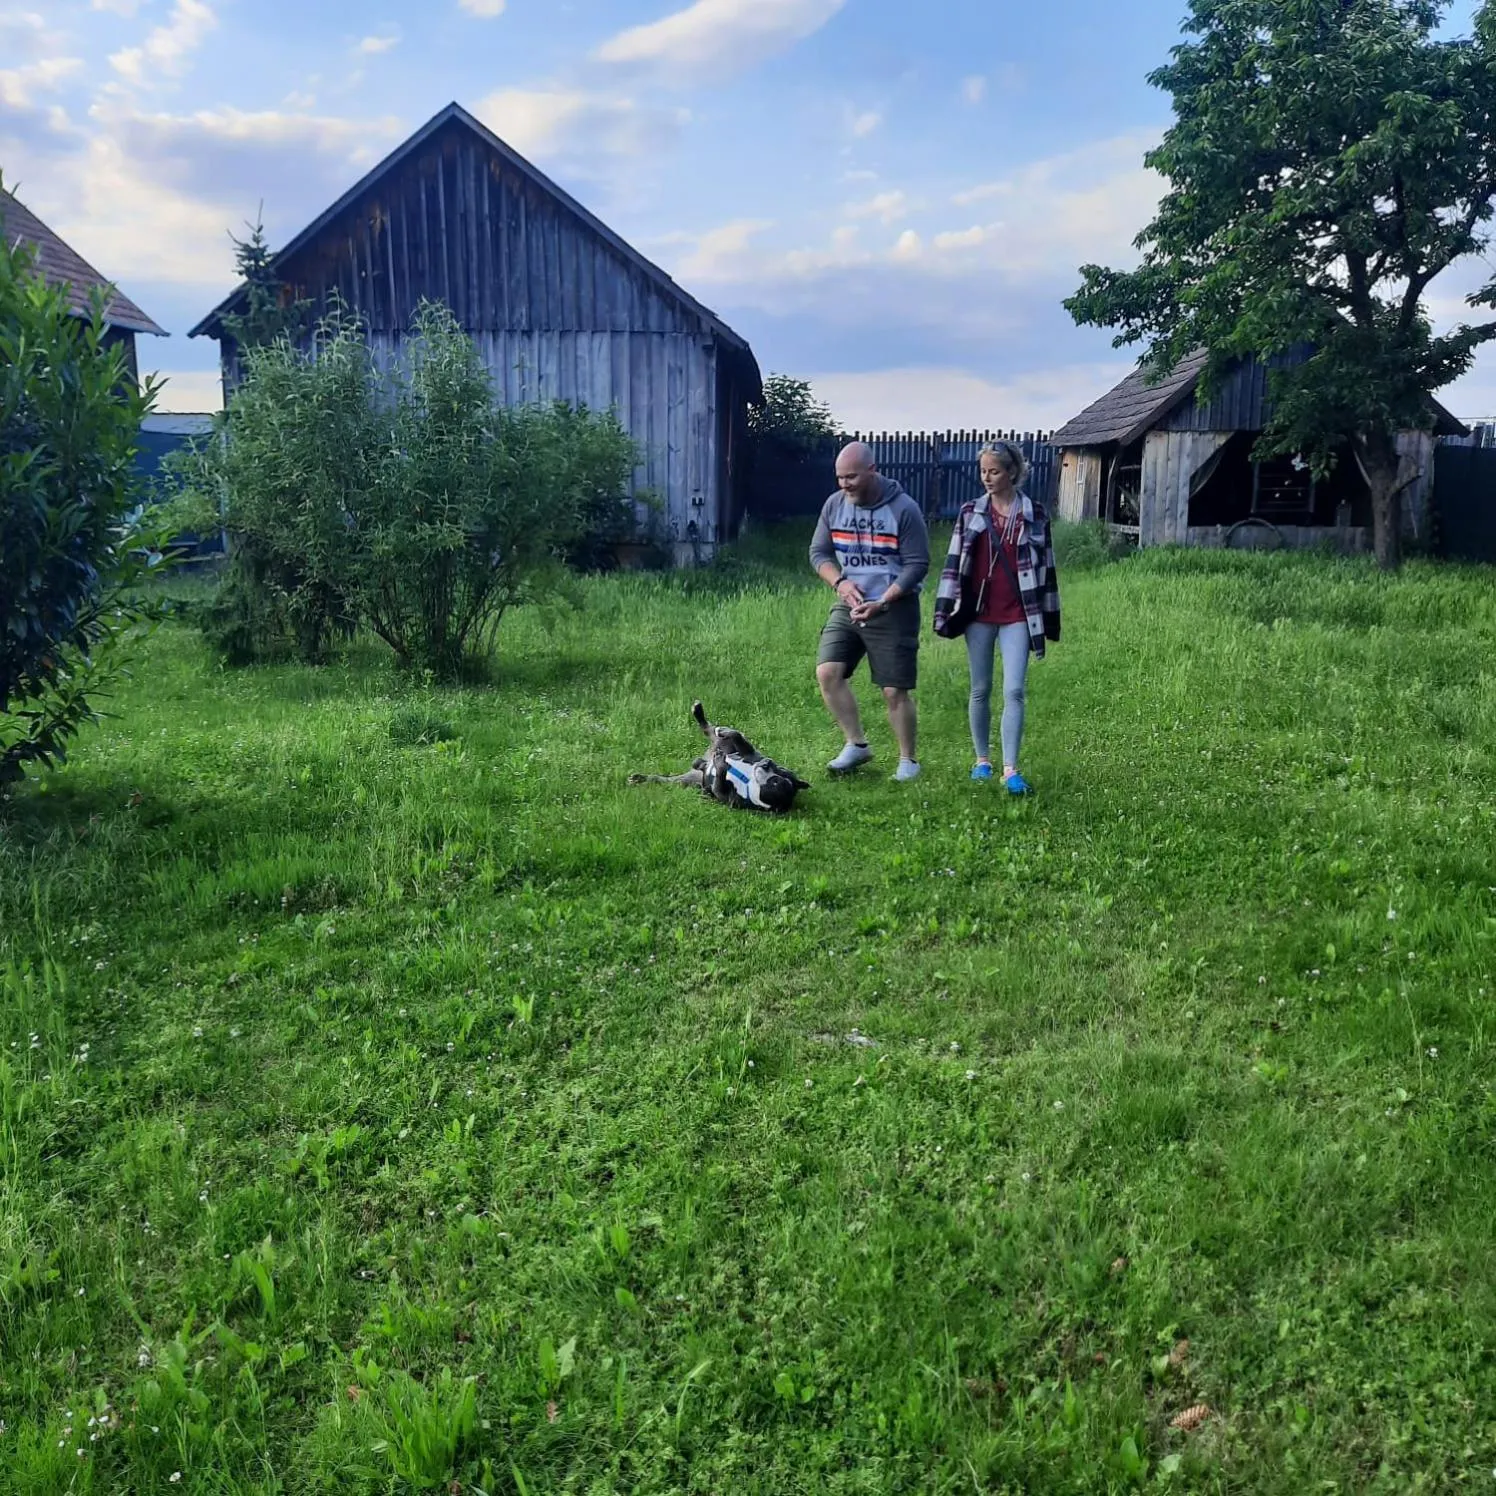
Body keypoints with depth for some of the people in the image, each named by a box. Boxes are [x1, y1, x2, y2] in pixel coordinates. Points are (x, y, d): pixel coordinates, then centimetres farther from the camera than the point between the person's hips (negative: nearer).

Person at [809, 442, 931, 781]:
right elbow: (819, 552, 10)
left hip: (894, 610, -5)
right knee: (828, 672, -9)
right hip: (848, 606, 5)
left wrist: (882, 603, -19)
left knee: (895, 690, -3)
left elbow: (917, 564, -11)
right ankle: (856, 745, 7)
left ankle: (908, 761, 15)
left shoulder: (903, 508, -12)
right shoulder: (835, 504, 2)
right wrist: (839, 582, -10)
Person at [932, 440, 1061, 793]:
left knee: (1014, 691, -8)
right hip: (979, 614, 2)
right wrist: (944, 611, 0)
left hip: (1018, 616, -1)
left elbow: (1045, 566, 6)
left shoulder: (1035, 514, 2)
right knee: (980, 690, 9)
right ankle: (982, 760, 23)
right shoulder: (970, 513, 5)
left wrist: (1049, 617, 6)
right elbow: (954, 563, 5)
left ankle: (1011, 770, -6)